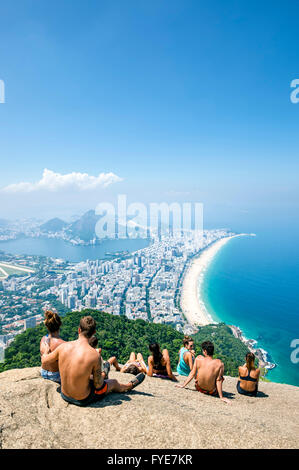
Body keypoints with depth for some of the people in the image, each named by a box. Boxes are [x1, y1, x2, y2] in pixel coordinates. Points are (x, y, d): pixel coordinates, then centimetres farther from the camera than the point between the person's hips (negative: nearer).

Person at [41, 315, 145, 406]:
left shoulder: (63, 346, -16)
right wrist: (101, 377, 4)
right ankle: (129, 386, 54)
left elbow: (44, 363, 0)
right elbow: (98, 385, -17)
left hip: (64, 395, 4)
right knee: (113, 383, 23)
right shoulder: (94, 355, -27)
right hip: (83, 400, -4)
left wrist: (46, 352, 21)